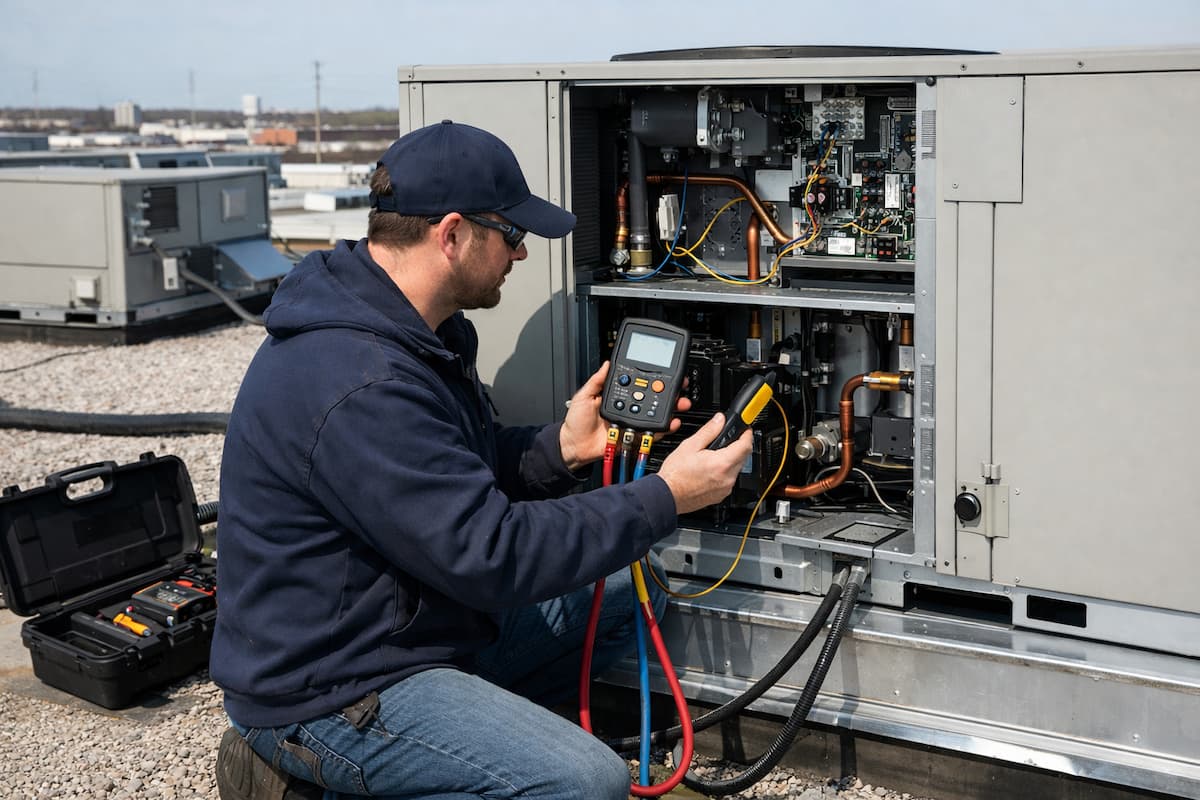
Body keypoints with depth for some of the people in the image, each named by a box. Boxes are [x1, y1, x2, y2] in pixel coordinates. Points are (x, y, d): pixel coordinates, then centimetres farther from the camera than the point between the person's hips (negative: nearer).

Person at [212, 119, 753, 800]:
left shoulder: (420, 330, 5)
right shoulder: (357, 386, -28)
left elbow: (472, 469, 15)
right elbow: (490, 554, -27)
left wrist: (562, 448, -4)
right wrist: (664, 500, -20)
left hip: (418, 616, 10)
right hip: (333, 686, -10)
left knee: (632, 593, 12)